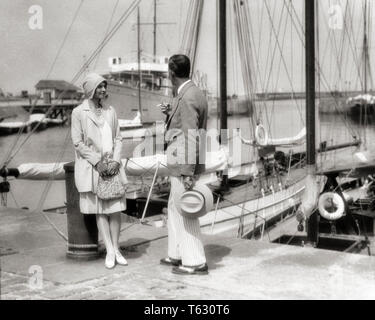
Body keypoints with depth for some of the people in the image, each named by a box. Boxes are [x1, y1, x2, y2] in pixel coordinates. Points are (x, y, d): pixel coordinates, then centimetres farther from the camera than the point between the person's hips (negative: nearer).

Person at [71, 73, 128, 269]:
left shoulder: (110, 111, 10)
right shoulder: (79, 113, -3)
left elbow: (118, 138, 9)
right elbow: (78, 142, -6)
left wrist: (116, 160, -5)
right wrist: (97, 162, -12)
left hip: (112, 164, 4)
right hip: (91, 166, -4)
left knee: (116, 207, 0)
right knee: (99, 209, -1)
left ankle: (115, 249, 9)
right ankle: (110, 251, 3)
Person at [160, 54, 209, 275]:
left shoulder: (187, 99, -19)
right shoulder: (193, 93, 12)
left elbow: (191, 138, -23)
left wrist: (188, 173, -23)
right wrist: (171, 114, 18)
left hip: (185, 166, -10)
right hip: (181, 165, 10)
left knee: (185, 213, -1)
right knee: (174, 207, 19)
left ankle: (196, 262, 7)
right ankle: (177, 254, 30)